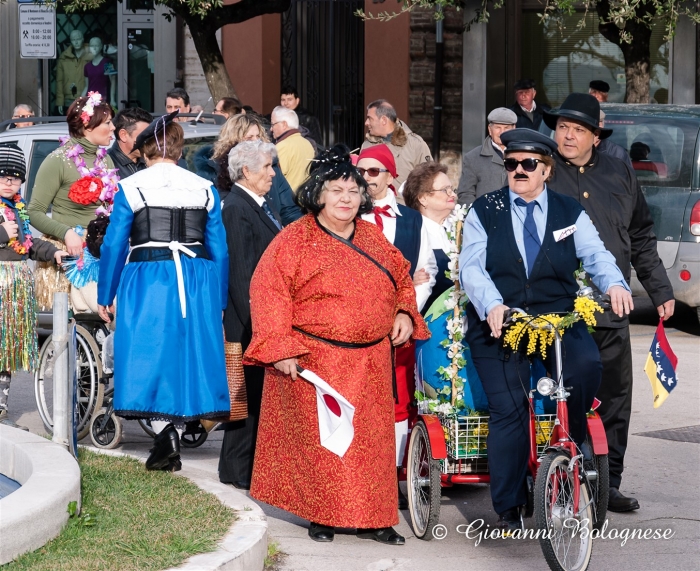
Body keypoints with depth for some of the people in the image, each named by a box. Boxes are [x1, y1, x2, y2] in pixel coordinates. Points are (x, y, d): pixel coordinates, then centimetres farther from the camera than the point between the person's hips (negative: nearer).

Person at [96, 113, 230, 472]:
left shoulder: (131, 188, -1)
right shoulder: (205, 189, 8)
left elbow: (114, 245, 0)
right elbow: (219, 250, 10)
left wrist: (105, 296, 9)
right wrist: (218, 303, 18)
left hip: (148, 283, -3)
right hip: (197, 284, 3)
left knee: (150, 357, 4)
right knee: (188, 350, 9)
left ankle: (165, 433, -10)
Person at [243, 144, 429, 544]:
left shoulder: (373, 238, 12)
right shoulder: (294, 240, -4)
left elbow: (402, 277, 25)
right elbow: (268, 292, -9)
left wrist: (404, 313, 7)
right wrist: (279, 348, -15)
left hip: (371, 362, 5)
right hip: (314, 361, -5)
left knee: (372, 437, 4)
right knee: (319, 438, -3)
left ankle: (371, 519, 12)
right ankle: (322, 516, 8)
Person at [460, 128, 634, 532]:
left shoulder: (571, 214, 12)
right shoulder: (484, 212, 8)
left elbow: (595, 254, -2)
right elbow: (472, 266, -3)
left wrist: (614, 284, -26)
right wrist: (492, 305, -23)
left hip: (558, 316, 1)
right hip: (499, 321, -1)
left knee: (586, 364, -30)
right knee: (509, 408, -13)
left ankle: (574, 439, -3)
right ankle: (509, 509, -4)